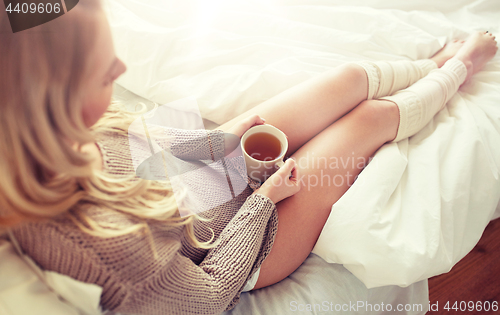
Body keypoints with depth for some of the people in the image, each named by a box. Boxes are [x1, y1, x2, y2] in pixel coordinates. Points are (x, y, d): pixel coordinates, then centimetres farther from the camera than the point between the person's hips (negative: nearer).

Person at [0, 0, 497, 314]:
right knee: (375, 115, -2)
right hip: (233, 244, -6)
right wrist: (265, 196, -16)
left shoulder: (70, 141, -16)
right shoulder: (104, 239, -38)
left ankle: (436, 64, 38)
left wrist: (220, 139, -5)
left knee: (353, 77, 2)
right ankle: (459, 68, 34)